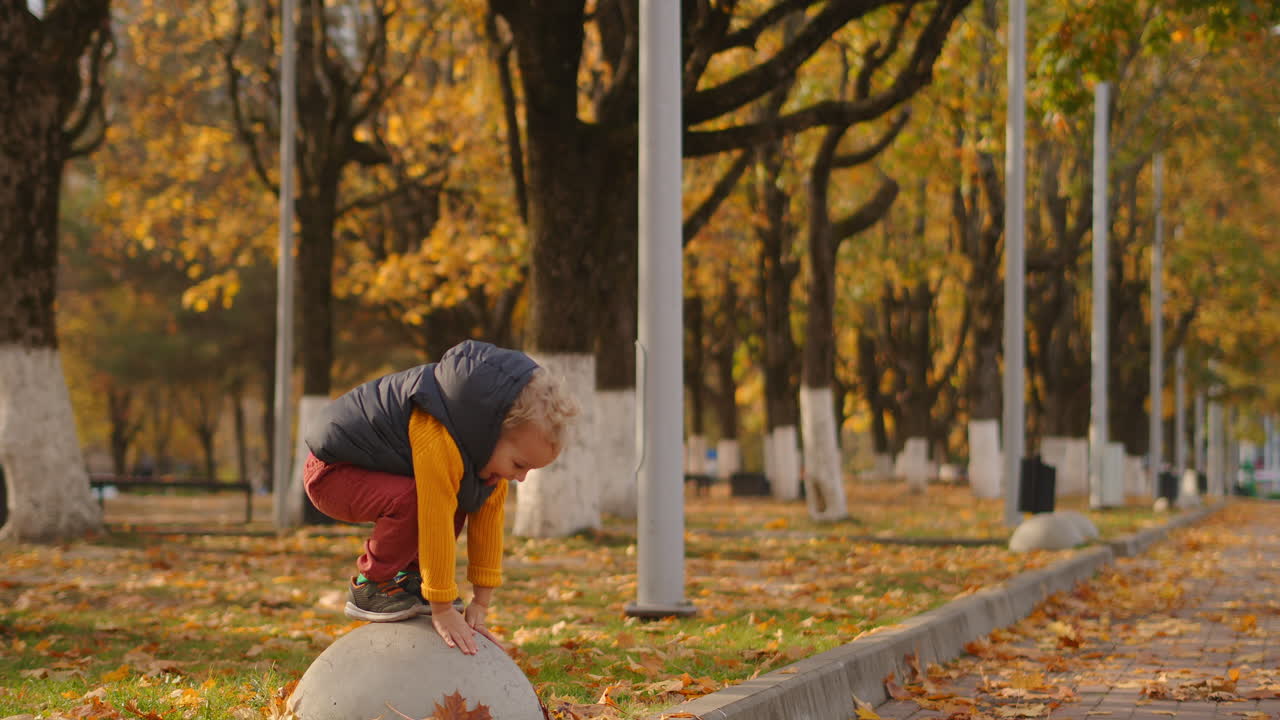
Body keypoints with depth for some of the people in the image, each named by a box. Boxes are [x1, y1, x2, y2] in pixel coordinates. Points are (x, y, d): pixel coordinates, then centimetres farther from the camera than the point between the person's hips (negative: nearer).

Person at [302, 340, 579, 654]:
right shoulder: (439, 439, -38)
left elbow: (490, 513, -6)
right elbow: (435, 521, -36)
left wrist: (480, 604, -7)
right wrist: (443, 611, -31)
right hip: (332, 472, -9)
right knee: (411, 500, -31)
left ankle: (409, 578, 9)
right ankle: (369, 587, -11)